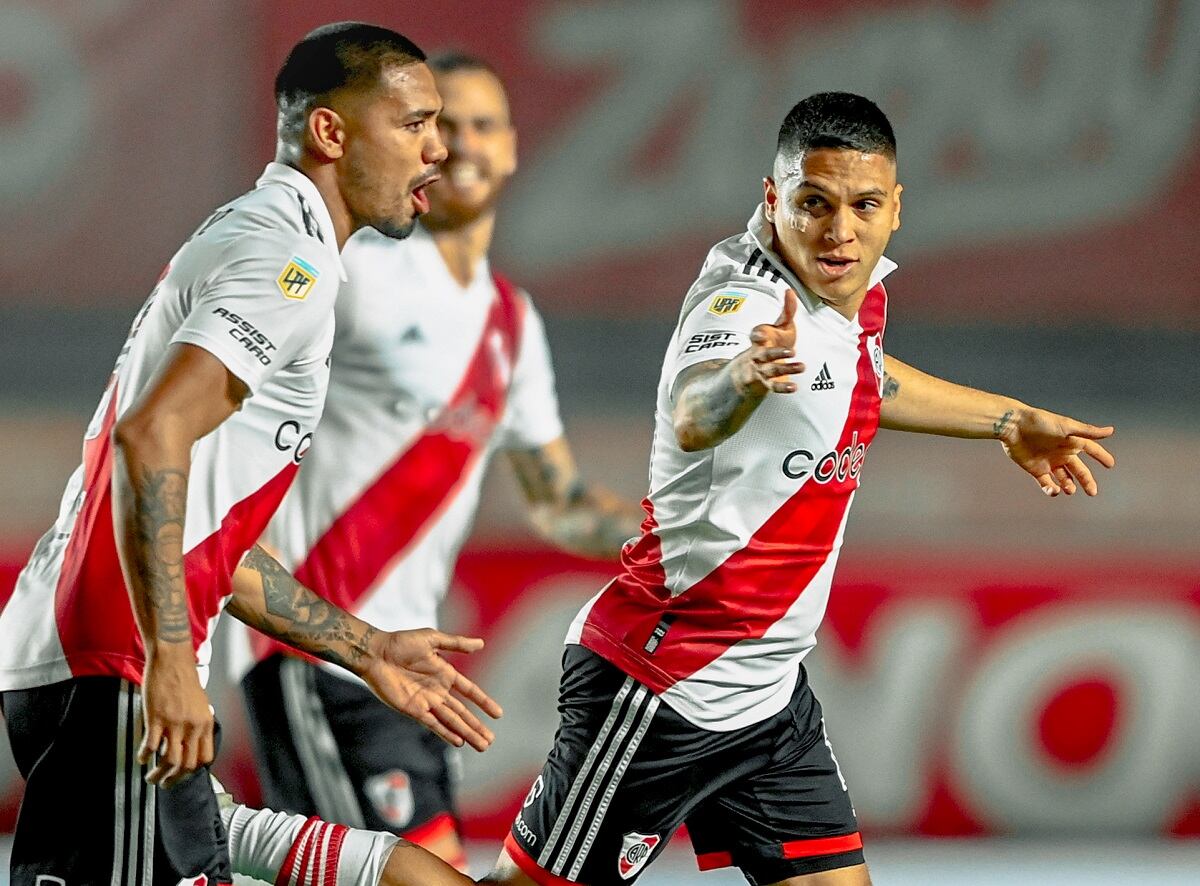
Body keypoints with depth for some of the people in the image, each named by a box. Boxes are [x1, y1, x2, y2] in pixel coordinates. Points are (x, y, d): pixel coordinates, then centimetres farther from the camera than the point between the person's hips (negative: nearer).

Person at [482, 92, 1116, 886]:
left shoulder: (857, 288, 2)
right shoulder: (744, 303, -25)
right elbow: (693, 419, -48)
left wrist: (1009, 420, 37)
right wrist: (742, 376, -69)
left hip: (772, 692, 8)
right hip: (663, 691, -8)